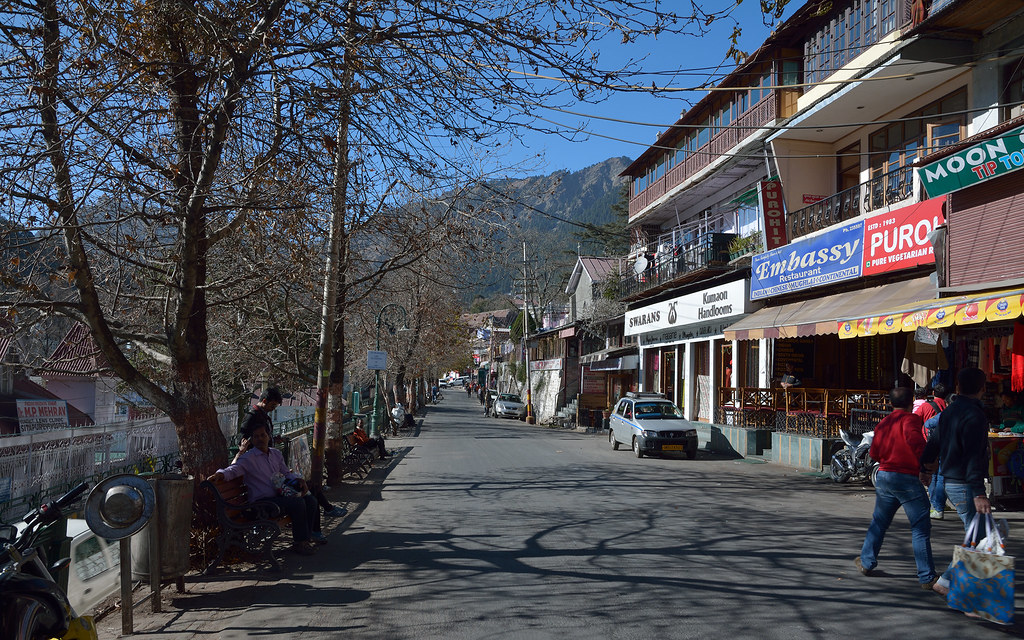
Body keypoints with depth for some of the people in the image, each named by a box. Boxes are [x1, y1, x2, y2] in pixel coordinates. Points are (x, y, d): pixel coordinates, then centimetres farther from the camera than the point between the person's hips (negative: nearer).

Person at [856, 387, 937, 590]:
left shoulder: (882, 423, 11)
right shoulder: (911, 419, -7)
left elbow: (874, 453, 12)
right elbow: (914, 438, -26)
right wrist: (924, 466, -16)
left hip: (884, 476, 6)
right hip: (908, 479, -6)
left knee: (879, 522, 20)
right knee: (920, 529, -1)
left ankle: (866, 562, 29)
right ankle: (927, 577, -1)